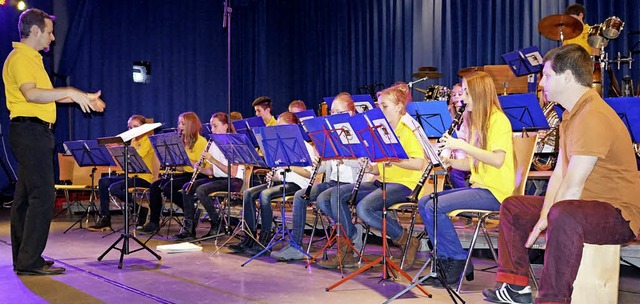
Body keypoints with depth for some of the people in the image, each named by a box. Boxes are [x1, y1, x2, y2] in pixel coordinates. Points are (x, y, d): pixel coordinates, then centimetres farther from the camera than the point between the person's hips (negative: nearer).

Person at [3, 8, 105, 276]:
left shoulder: (31, 58, 21)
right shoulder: (20, 58, -11)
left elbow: (44, 96, 26)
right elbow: (31, 94, -26)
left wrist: (81, 97, 22)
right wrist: (71, 92, -27)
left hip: (35, 133, 11)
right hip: (30, 131, -11)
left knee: (25, 197, 12)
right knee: (43, 196, -13)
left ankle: (24, 259, 19)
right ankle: (30, 262, -10)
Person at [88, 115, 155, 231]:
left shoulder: (148, 141, -7)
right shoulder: (133, 141, 18)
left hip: (145, 177, -9)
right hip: (133, 175, 9)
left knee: (114, 188, -24)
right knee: (103, 182, -2)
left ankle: (140, 206, -6)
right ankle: (104, 218, -2)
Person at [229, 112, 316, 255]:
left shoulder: (304, 146, -4)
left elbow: (310, 174, -13)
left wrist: (290, 165, -21)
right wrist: (273, 176, 0)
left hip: (296, 183, -8)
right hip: (281, 181, 8)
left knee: (265, 194, -32)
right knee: (248, 193, -14)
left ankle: (264, 240, -27)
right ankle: (249, 238, -15)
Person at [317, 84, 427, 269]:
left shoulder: (408, 129, -6)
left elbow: (420, 164, -19)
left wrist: (393, 159, -27)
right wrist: (371, 168, -3)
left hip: (404, 184, -8)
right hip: (382, 182, 8)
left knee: (364, 208, -32)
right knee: (337, 194, -10)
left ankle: (408, 241, -11)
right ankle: (346, 251, -7)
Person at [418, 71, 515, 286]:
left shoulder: (498, 120, -11)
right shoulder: (477, 121, 17)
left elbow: (497, 160, -25)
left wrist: (462, 145, -26)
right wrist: (450, 162, -1)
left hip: (494, 191, -9)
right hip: (478, 186, 9)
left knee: (435, 207, -22)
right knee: (424, 203, 0)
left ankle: (460, 261, -8)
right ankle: (446, 260, 2)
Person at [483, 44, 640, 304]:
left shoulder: (593, 116, -24)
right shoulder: (571, 114, 11)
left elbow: (573, 186, -26)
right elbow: (559, 172, 6)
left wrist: (547, 220, -17)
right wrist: (544, 215, -6)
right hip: (581, 204, 11)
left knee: (563, 216, -41)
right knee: (513, 207, 14)